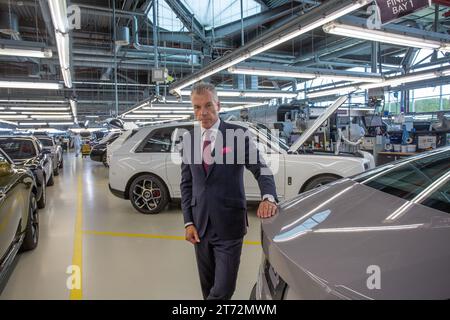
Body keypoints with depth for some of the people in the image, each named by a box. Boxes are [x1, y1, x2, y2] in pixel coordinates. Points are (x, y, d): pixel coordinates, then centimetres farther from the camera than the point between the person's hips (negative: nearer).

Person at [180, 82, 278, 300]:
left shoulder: (238, 134, -6)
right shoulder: (188, 139, 5)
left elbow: (261, 169, -8)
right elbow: (186, 183, 8)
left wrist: (268, 197, -28)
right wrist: (188, 222, 2)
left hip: (229, 225, -3)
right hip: (200, 225, 4)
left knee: (223, 288, 0)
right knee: (207, 286, 18)